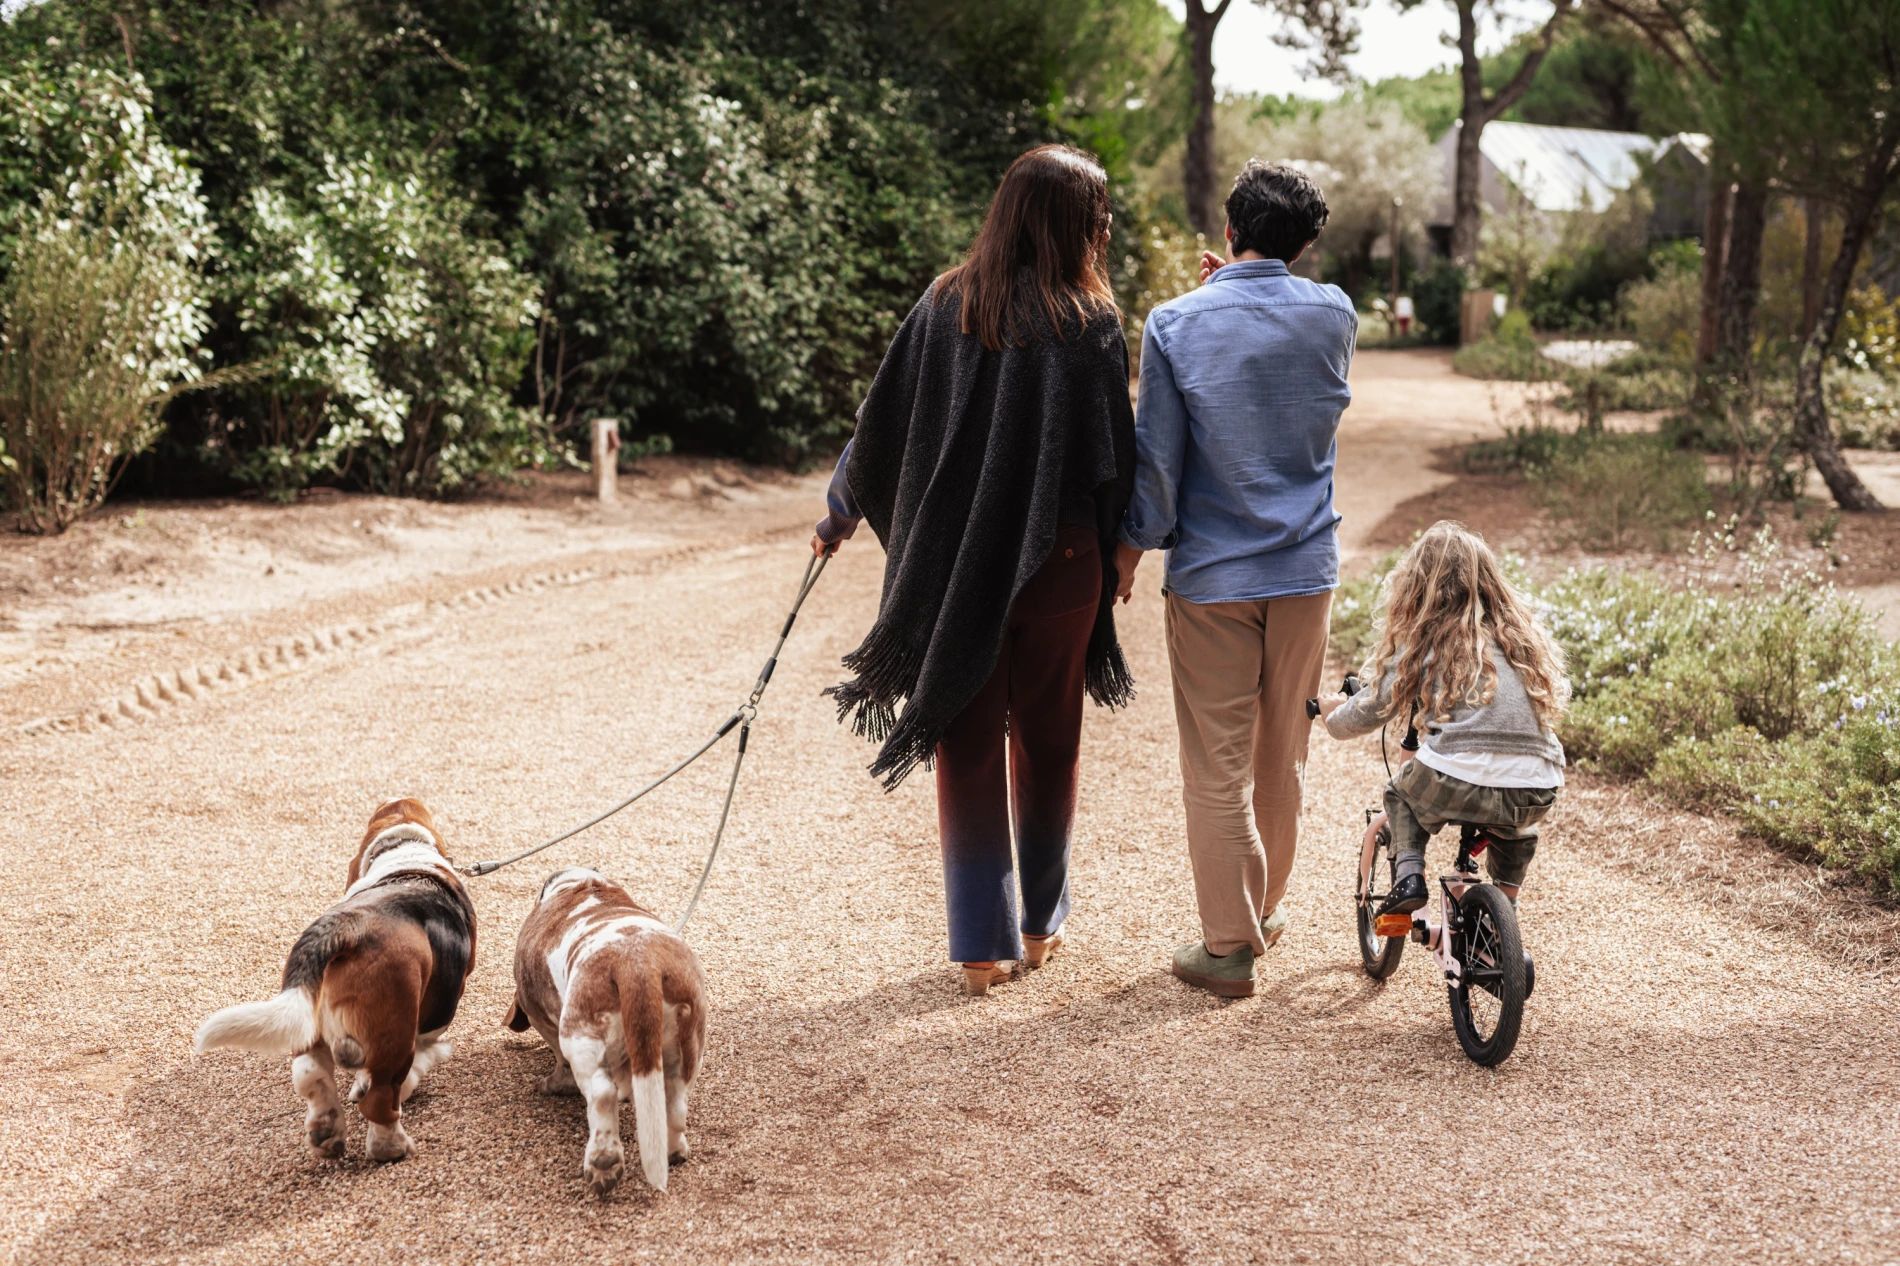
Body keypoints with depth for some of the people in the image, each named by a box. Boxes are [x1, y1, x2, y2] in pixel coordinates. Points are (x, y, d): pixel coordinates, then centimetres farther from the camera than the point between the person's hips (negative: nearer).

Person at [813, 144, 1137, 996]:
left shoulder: (945, 306, -2)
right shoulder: (1090, 324, -9)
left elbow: (882, 423, 3)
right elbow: (1115, 460, -9)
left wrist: (839, 514, 16)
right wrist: (1116, 553, 8)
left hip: (959, 567, 1)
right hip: (1059, 566, -1)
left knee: (968, 744, 9)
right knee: (1048, 737, 16)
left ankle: (980, 944, 10)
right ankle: (1040, 923, 29)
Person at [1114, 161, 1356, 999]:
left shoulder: (1176, 324, -9)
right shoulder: (1334, 315, -1)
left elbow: (1155, 455, -7)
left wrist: (1133, 544, 9)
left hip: (1212, 575, -3)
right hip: (1305, 568, 3)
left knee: (1217, 766, 3)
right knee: (1282, 756, 16)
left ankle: (1229, 945, 7)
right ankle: (1264, 909, 32)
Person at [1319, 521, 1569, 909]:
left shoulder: (1421, 646, 8)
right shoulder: (1524, 635, 18)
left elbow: (1367, 714, 15)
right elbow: (1556, 693, 31)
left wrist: (1333, 712, 38)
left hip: (1455, 788, -4)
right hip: (1536, 796, 4)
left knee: (1401, 793, 29)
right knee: (1517, 830, 38)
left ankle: (1408, 876, 11)